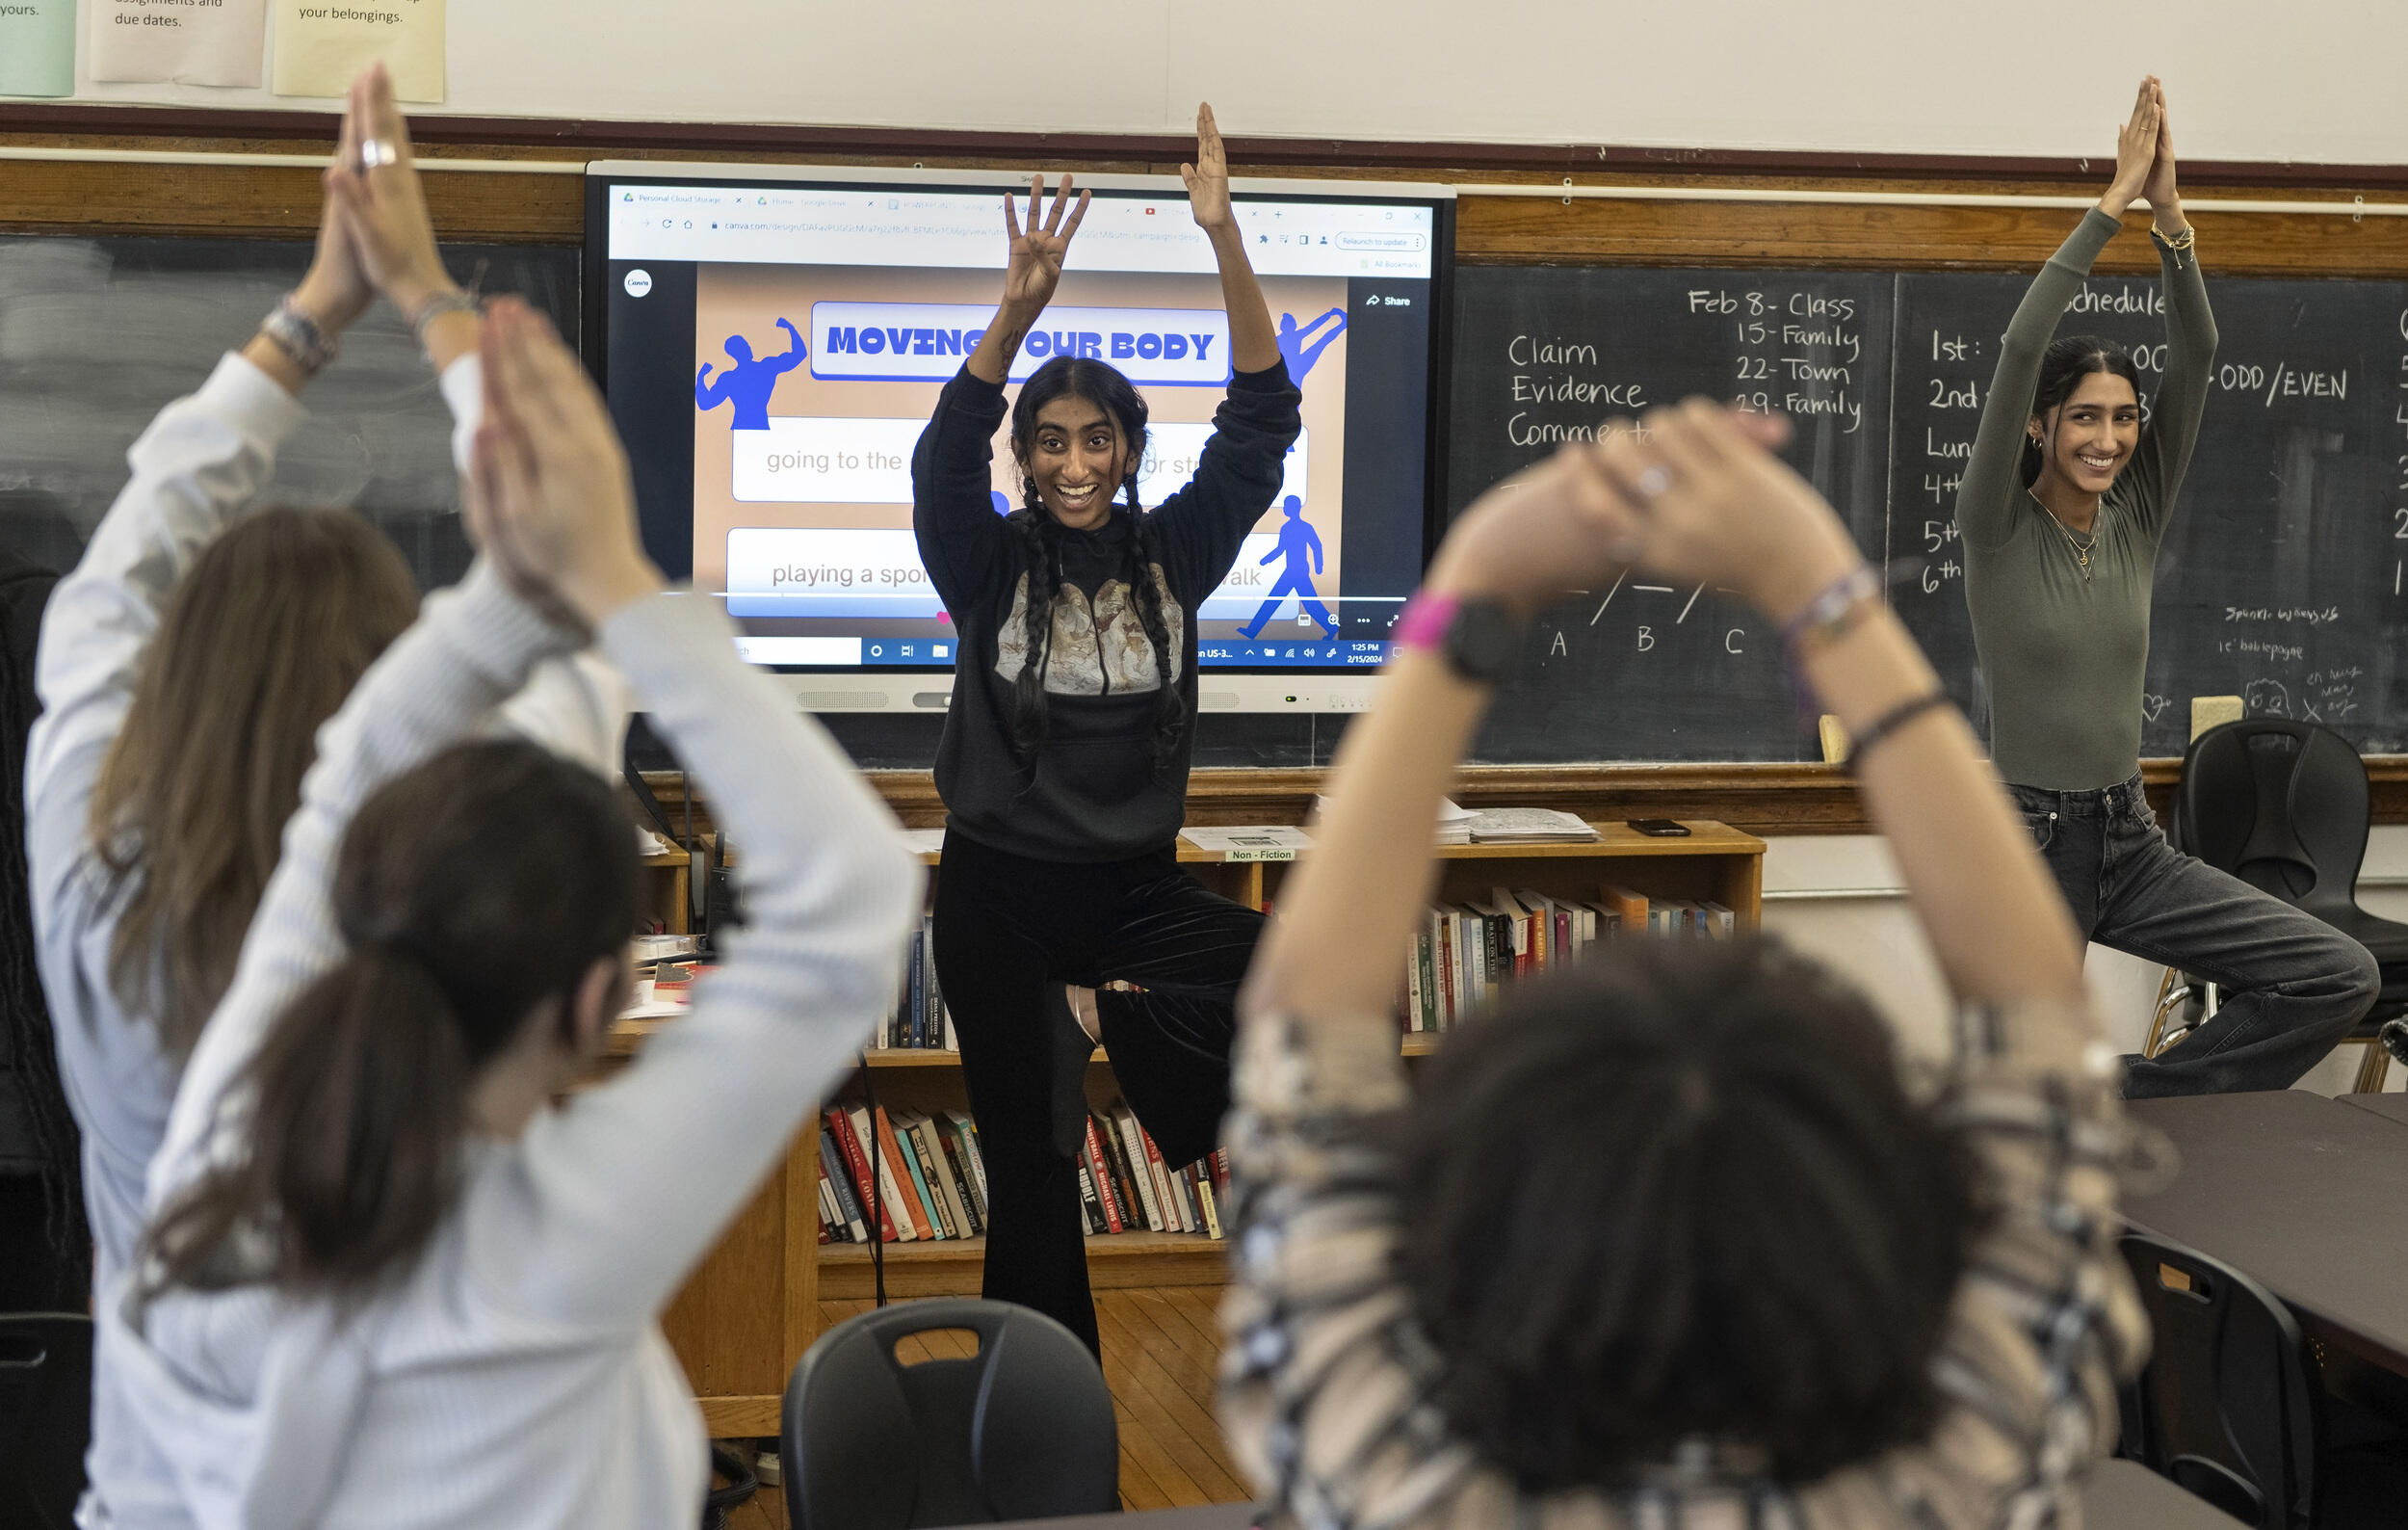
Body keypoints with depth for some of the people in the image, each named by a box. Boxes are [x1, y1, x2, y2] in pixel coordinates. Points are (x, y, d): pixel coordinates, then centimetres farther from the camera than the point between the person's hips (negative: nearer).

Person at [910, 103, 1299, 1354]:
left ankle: (1111, 1016, -2)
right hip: (1002, 895, -2)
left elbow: (1261, 423, -8)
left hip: (1136, 890, 2)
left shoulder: (1172, 553, 2)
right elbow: (946, 455, -22)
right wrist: (1019, 310, -38)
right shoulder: (991, 565, -3)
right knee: (1031, 1170, 3)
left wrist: (1226, 241, -20)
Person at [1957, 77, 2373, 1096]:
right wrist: (2116, 199, -21)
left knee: (2340, 978, -7)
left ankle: (2140, 1105, 4)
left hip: (2131, 844, 5)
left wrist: (2168, 208, -16)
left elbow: (2195, 357, -5)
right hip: (2026, 842, -5)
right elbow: (2020, 349, -22)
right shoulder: (1998, 530, -8)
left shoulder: (2137, 522, 5)